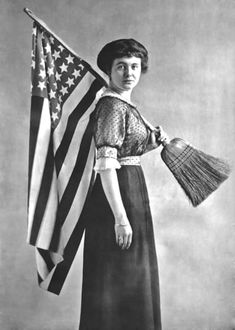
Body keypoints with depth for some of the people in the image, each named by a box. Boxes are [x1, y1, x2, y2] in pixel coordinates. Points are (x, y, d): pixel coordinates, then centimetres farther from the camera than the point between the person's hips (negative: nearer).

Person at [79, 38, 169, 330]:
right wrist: (120, 216, -26)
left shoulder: (124, 104, 13)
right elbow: (105, 164, -23)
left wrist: (152, 142, 7)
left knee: (131, 276, 19)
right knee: (118, 279, 1)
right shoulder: (112, 106, -16)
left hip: (132, 188, 10)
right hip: (118, 193, -10)